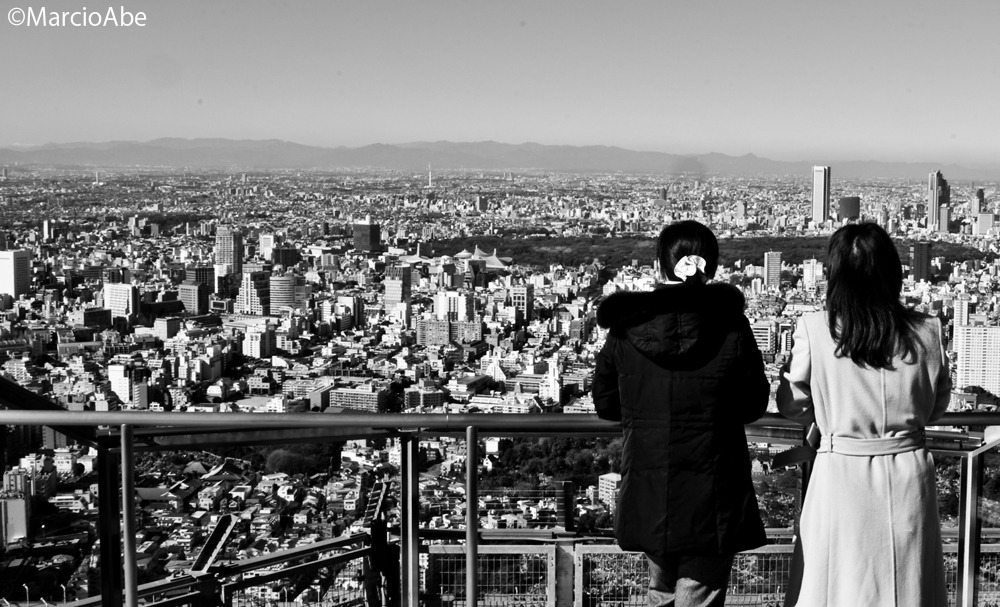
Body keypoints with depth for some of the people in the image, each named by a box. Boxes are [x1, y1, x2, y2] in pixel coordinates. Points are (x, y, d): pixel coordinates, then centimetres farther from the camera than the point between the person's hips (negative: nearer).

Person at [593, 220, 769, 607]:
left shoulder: (625, 328, -5)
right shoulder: (731, 326, -10)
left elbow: (605, 404, 4)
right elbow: (753, 405, -1)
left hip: (648, 496, 3)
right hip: (712, 500, -3)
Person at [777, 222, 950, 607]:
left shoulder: (814, 331, -13)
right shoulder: (927, 333, -6)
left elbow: (792, 406, -2)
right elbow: (936, 407, 7)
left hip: (841, 472, -2)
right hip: (908, 474, 2)